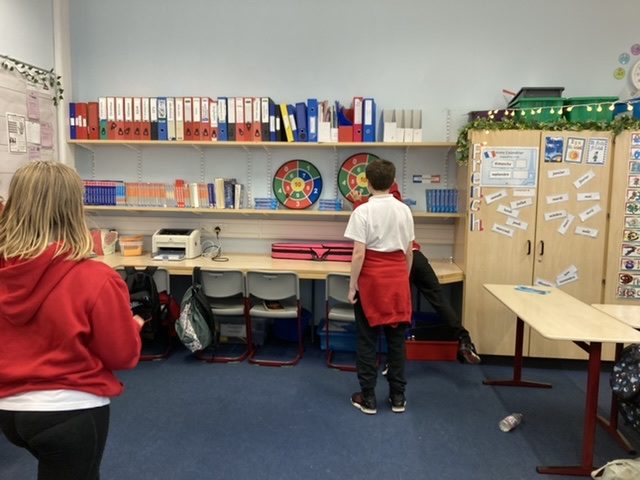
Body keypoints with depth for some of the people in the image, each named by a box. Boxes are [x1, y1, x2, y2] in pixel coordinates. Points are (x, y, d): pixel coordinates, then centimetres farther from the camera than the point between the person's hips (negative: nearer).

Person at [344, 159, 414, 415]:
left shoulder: (363, 211, -11)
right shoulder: (404, 210, 3)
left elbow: (359, 254, -14)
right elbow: (409, 252, 7)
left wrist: (352, 286, -6)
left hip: (371, 278, -4)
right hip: (397, 278, 4)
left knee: (367, 339, 8)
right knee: (396, 338, 13)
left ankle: (368, 398, 16)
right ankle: (398, 396, 22)